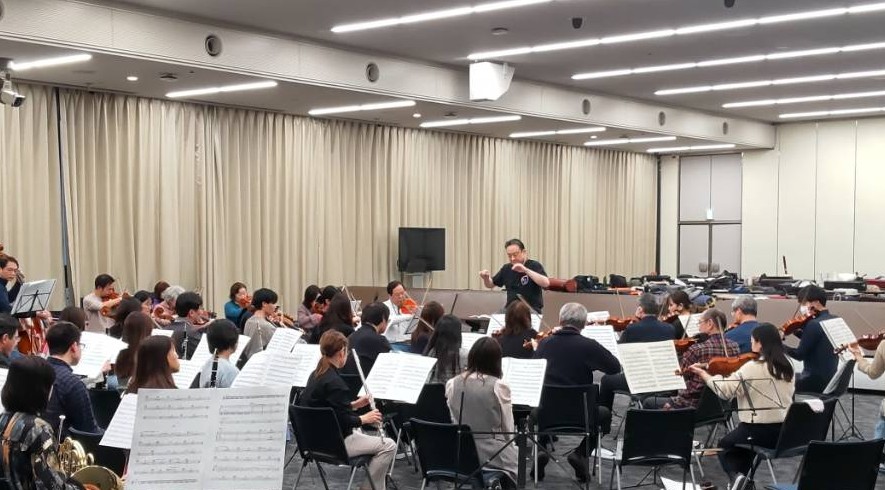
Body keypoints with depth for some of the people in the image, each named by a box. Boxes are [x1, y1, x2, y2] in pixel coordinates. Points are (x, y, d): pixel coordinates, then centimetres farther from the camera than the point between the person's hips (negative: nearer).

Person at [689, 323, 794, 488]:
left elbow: (725, 390, -15)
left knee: (725, 445, 21)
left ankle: (736, 476, -4)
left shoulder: (753, 367, -17)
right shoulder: (786, 366, 3)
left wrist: (703, 374, -2)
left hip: (758, 430, -6)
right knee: (743, 444, 34)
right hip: (784, 432, 6)